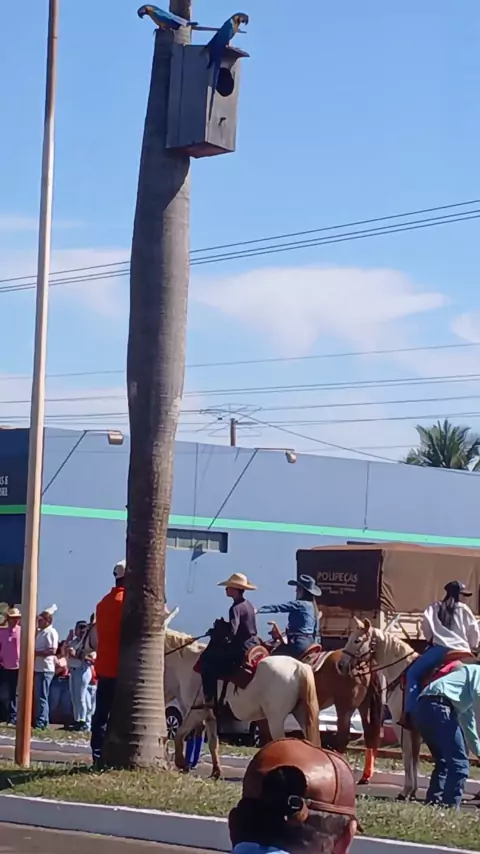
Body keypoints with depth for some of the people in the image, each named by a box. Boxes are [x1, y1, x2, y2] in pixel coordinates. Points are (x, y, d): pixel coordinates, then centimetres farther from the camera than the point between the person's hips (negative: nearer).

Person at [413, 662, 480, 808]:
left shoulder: (468, 674, 38)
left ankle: (432, 805, 20)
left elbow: (466, 716, 44)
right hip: (438, 707, -10)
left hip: (422, 709, 10)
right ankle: (449, 808, -11)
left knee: (444, 762, 21)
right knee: (459, 764, -7)